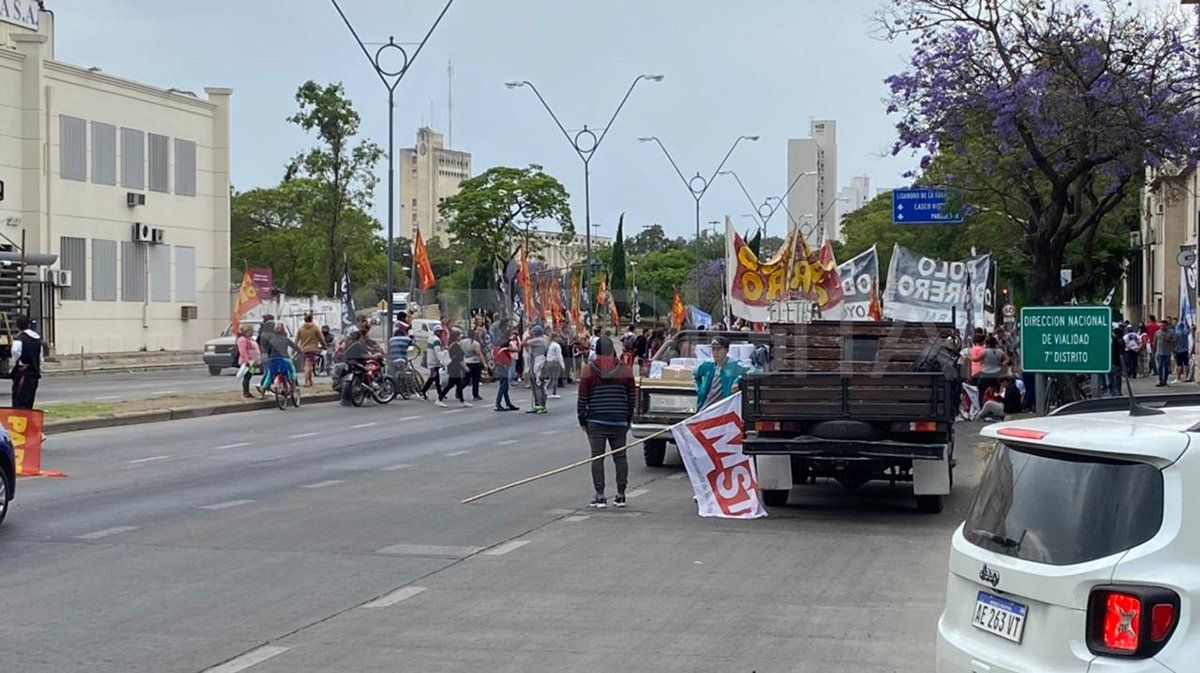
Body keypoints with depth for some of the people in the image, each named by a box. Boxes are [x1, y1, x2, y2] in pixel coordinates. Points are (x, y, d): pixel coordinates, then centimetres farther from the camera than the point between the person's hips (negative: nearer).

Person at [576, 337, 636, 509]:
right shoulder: (625, 369, 4)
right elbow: (632, 396, 8)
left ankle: (600, 495, -3)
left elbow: (582, 397, -1)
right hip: (619, 422, 2)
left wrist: (582, 419, 7)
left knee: (597, 457, 1)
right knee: (620, 456, 8)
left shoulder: (589, 369, -2)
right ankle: (621, 495, 10)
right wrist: (629, 419, 17)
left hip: (596, 421, -2)